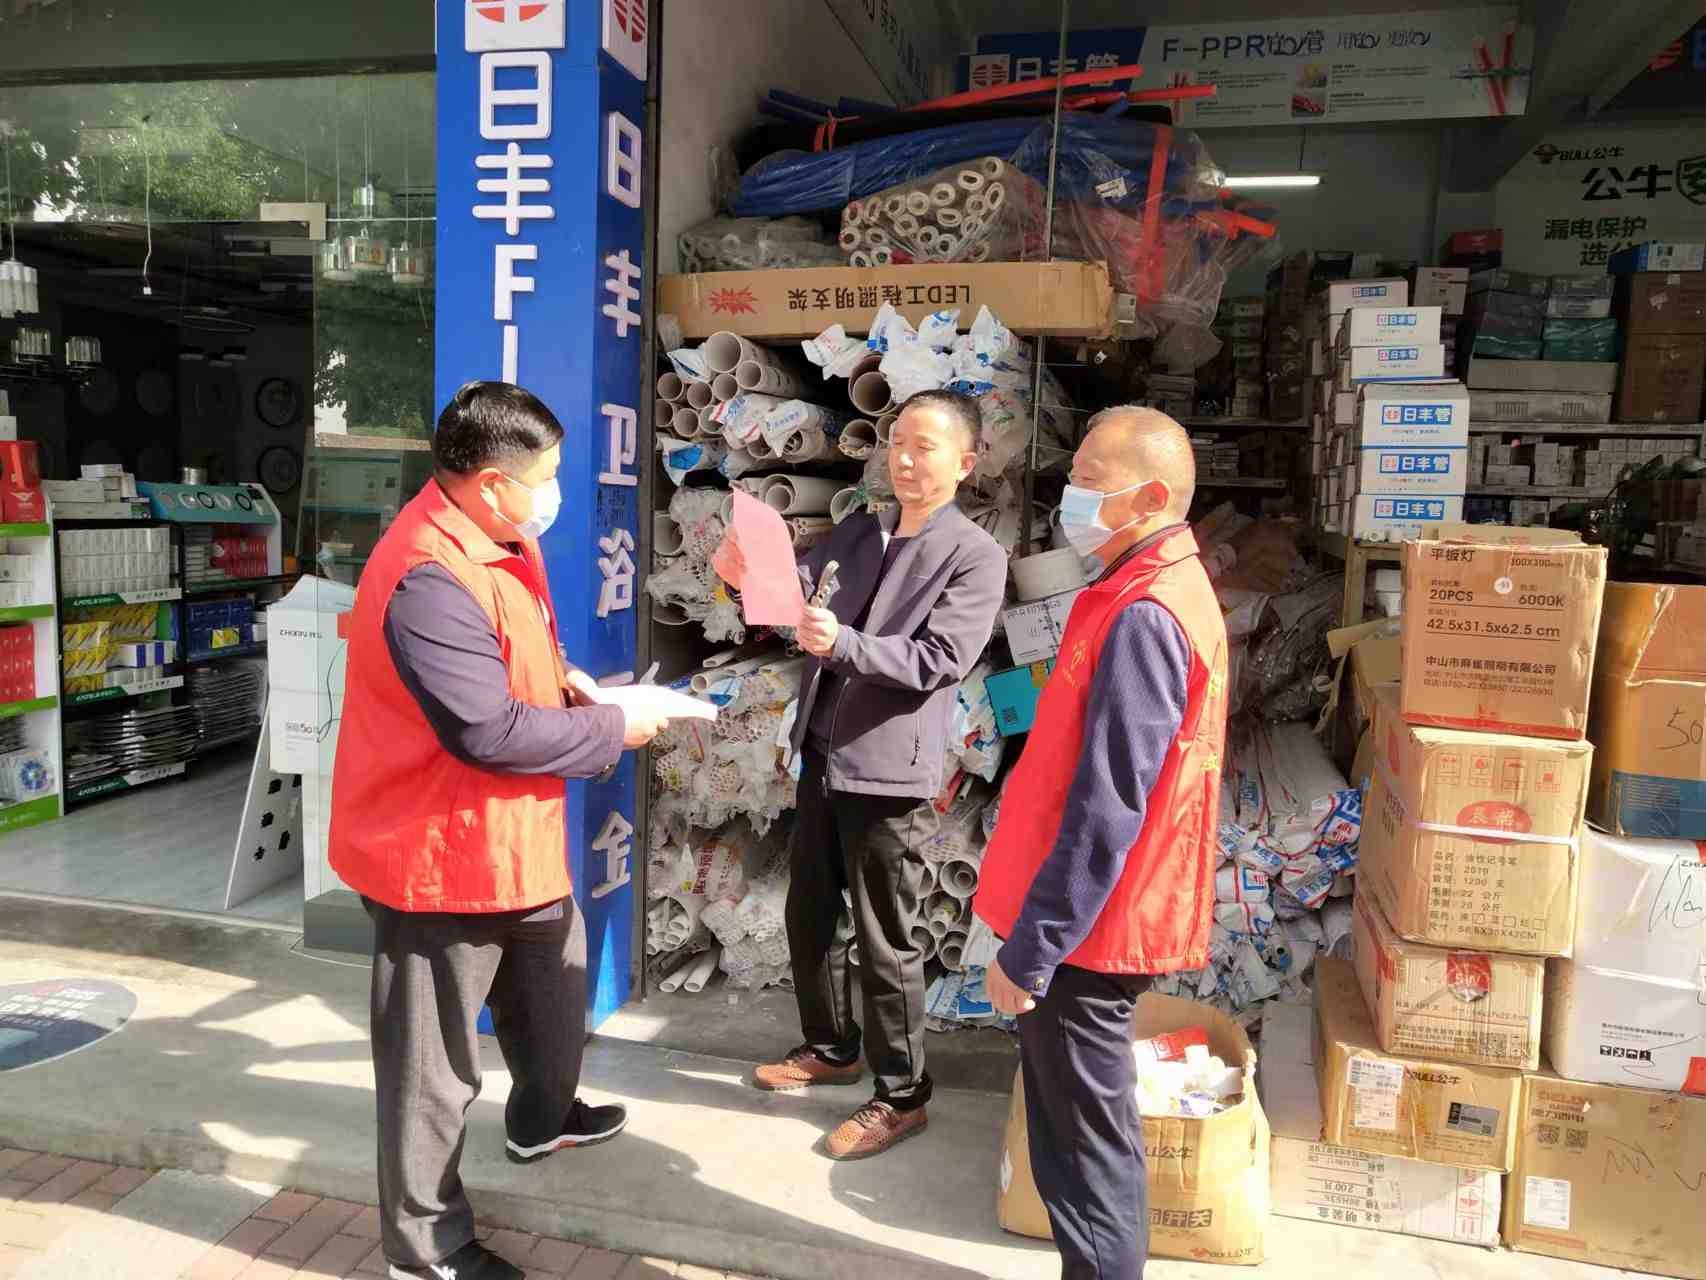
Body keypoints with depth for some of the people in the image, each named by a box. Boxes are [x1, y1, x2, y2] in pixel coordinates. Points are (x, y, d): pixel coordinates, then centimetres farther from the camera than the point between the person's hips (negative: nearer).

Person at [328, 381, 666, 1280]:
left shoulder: (490, 539, 5)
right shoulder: (429, 578, -28)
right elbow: (488, 730, -30)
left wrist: (561, 677, 2)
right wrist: (612, 731, -18)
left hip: (503, 836, 11)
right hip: (437, 851, -10)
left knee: (556, 971, 29)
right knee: (435, 1060, 6)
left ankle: (541, 1118, 54)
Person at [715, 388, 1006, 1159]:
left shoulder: (976, 557, -9)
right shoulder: (858, 532, 11)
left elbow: (936, 660, -19)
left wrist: (843, 643, -34)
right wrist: (751, 577, -17)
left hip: (890, 773, -7)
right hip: (822, 756, 7)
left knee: (886, 943, 3)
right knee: (808, 915, 19)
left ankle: (901, 1099, 20)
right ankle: (831, 1048, 40)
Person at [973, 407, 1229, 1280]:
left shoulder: (1141, 618, -22)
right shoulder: (1158, 592, 10)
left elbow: (1104, 809, -25)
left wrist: (1030, 949, -19)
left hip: (1083, 934, -10)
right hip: (1094, 923, 10)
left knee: (1084, 1146, 6)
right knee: (1078, 1135, 22)